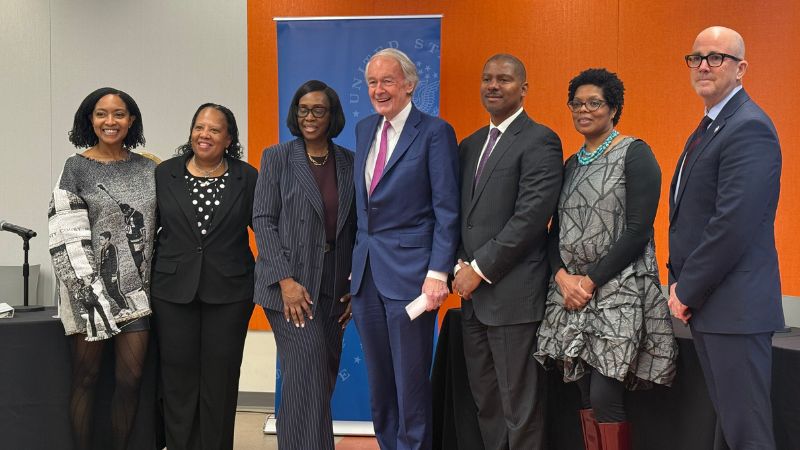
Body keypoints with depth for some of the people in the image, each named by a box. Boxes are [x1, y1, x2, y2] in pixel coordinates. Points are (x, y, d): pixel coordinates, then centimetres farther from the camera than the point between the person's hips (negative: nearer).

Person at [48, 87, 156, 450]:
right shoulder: (76, 168, -1)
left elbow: (160, 225, 12)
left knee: (130, 379, 2)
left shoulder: (147, 168, 8)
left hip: (135, 288, 3)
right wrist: (90, 290, -14)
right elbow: (66, 235, -7)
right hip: (90, 287, -2)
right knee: (86, 378, 6)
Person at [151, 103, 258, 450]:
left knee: (220, 382, 5)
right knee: (179, 380, 5)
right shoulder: (165, 174, 5)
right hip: (173, 291, 1)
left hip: (228, 292, -1)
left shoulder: (247, 177, 2)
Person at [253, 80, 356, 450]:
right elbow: (263, 220, -4)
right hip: (291, 285, -3)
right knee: (309, 378, -13)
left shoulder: (349, 162, 10)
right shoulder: (277, 157, 3)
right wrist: (286, 280, -13)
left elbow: (356, 226, 10)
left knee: (323, 379, 6)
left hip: (335, 290, 4)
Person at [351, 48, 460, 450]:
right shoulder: (364, 129, 13)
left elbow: (446, 210, -11)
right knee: (378, 383, 13)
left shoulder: (434, 131, -7)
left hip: (408, 272, -6)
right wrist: (357, 261, 13)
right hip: (366, 273, 6)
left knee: (411, 382, 1)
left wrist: (438, 273, -17)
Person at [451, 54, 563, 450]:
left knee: (519, 405, 0)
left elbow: (531, 216, -17)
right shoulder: (470, 144, 16)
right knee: (485, 401, 14)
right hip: (474, 290, 8)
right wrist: (463, 265, 1)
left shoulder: (539, 141, -8)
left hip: (513, 293, -7)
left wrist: (481, 269, -14)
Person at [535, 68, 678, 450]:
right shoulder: (571, 164, 15)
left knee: (605, 397, -11)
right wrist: (563, 277, -5)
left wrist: (592, 280, -14)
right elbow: (555, 231, 13)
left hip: (619, 288, -6)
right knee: (585, 395, 6)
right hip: (572, 289, 6)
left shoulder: (635, 154, -5)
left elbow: (638, 231, -13)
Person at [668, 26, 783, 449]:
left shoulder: (749, 127, -15)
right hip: (703, 303, 10)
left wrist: (686, 291, -14)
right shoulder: (707, 129, 16)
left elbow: (734, 224, -23)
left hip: (735, 306, -10)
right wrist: (679, 282, 8)